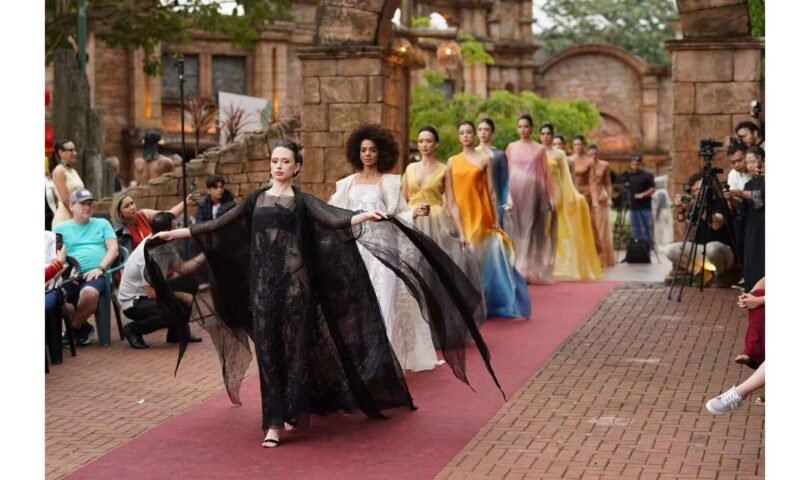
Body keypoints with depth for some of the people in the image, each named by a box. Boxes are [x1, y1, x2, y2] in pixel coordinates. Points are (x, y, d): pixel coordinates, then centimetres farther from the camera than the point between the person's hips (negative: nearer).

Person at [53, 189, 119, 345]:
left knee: (89, 293, -38)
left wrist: (100, 268, -9)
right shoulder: (61, 228, 18)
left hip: (95, 274, -1)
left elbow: (113, 249, 9)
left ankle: (74, 328, -6)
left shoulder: (102, 224, 19)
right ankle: (83, 328, -2)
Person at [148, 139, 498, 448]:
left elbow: (333, 219, -13)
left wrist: (364, 216, -32)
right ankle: (274, 420, 8)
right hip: (263, 283, 2)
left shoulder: (303, 201, 3)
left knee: (295, 344, 0)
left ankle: (293, 411, 12)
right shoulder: (256, 199, 12)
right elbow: (219, 225, 14)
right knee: (269, 348, 2)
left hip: (294, 282, -2)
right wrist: (174, 233, 12)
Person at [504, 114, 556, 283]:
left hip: (532, 190, -1)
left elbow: (545, 173, 6)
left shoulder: (539, 149, 6)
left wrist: (550, 197, 2)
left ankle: (527, 270, -3)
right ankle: (517, 269, 3)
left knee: (530, 228, -4)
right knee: (516, 227, -2)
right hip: (515, 190, 1)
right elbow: (506, 171, 9)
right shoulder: (511, 147, 9)